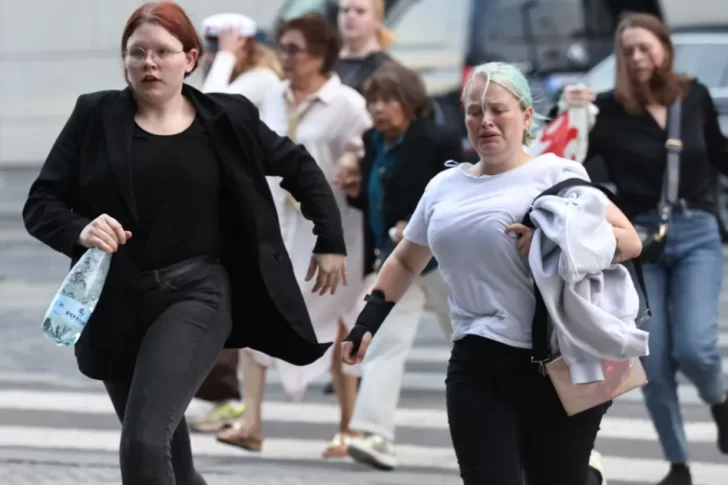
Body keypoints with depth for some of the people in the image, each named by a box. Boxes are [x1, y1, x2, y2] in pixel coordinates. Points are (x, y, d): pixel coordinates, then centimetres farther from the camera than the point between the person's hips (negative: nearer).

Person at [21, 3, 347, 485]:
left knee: (145, 442, -21)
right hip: (116, 302, 3)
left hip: (196, 292, -3)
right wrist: (79, 231, -21)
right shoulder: (95, 116, 0)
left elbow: (299, 167, 15)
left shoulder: (227, 119, 0)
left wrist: (331, 241, 12)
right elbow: (40, 204, -1)